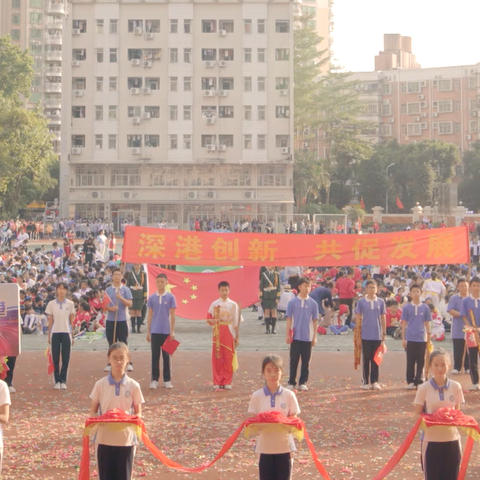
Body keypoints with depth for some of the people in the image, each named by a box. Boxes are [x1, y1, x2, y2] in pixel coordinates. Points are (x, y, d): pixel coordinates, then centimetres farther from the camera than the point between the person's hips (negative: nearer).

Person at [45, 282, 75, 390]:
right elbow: (50, 321, 6)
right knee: (55, 358, 1)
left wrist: (72, 335, 3)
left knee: (66, 358, -1)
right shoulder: (51, 304, 3)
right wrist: (49, 335, 4)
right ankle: (57, 381, 6)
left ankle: (63, 381, 6)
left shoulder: (70, 304, 3)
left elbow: (71, 321, 6)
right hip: (55, 333, 0)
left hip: (66, 333, 0)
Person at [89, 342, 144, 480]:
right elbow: (93, 411, 5)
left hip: (126, 439, 0)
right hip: (104, 439, 0)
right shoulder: (100, 385, 0)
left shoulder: (133, 386, 0)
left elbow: (138, 413, 5)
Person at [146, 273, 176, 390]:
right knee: (155, 356, 4)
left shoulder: (170, 297, -1)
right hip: (155, 331, 1)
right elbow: (150, 315, 8)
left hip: (166, 331, -1)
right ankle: (154, 380, 8)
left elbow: (172, 315, 0)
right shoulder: (152, 298, 4)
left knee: (166, 356, 5)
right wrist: (148, 331, 6)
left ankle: (167, 380, 11)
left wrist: (172, 331, -4)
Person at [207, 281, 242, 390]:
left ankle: (227, 382, 9)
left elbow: (236, 322, 3)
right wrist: (213, 321, -16)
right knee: (217, 357, 1)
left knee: (228, 358, 1)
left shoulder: (233, 305, 2)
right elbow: (208, 318, 7)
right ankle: (217, 382, 7)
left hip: (229, 334, 0)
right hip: (217, 334, 0)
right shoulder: (214, 304, 3)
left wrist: (237, 337, 1)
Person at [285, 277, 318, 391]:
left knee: (306, 361, 4)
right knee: (294, 360, 3)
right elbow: (289, 319, 2)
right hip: (295, 336, -1)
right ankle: (291, 383, 11)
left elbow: (315, 320, 5)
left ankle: (303, 383, 12)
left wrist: (315, 337, 2)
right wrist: (287, 335, -1)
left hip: (307, 337, 1)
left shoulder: (313, 303, 2)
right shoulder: (292, 302, 0)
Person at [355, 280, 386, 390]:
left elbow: (383, 318, 8)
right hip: (365, 335, -1)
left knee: (375, 359, 4)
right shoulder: (361, 302, 1)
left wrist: (384, 333, 6)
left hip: (377, 335, 1)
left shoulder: (380, 302, 4)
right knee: (366, 359, 3)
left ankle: (374, 381, 10)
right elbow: (358, 318, 3)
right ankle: (366, 382, 10)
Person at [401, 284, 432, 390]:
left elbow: (427, 324, 9)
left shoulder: (425, 308, 5)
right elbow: (404, 323, 4)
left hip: (422, 339, 1)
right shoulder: (406, 308, 2)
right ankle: (410, 382, 9)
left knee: (421, 361, 4)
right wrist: (403, 339, 1)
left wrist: (429, 339, 6)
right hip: (410, 339, -1)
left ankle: (419, 381, 12)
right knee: (410, 361, 3)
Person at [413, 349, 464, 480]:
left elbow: (457, 411, 8)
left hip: (452, 439, 2)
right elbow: (418, 414, 0)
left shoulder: (455, 387, 0)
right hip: (431, 440, -2)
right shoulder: (424, 388, -6)